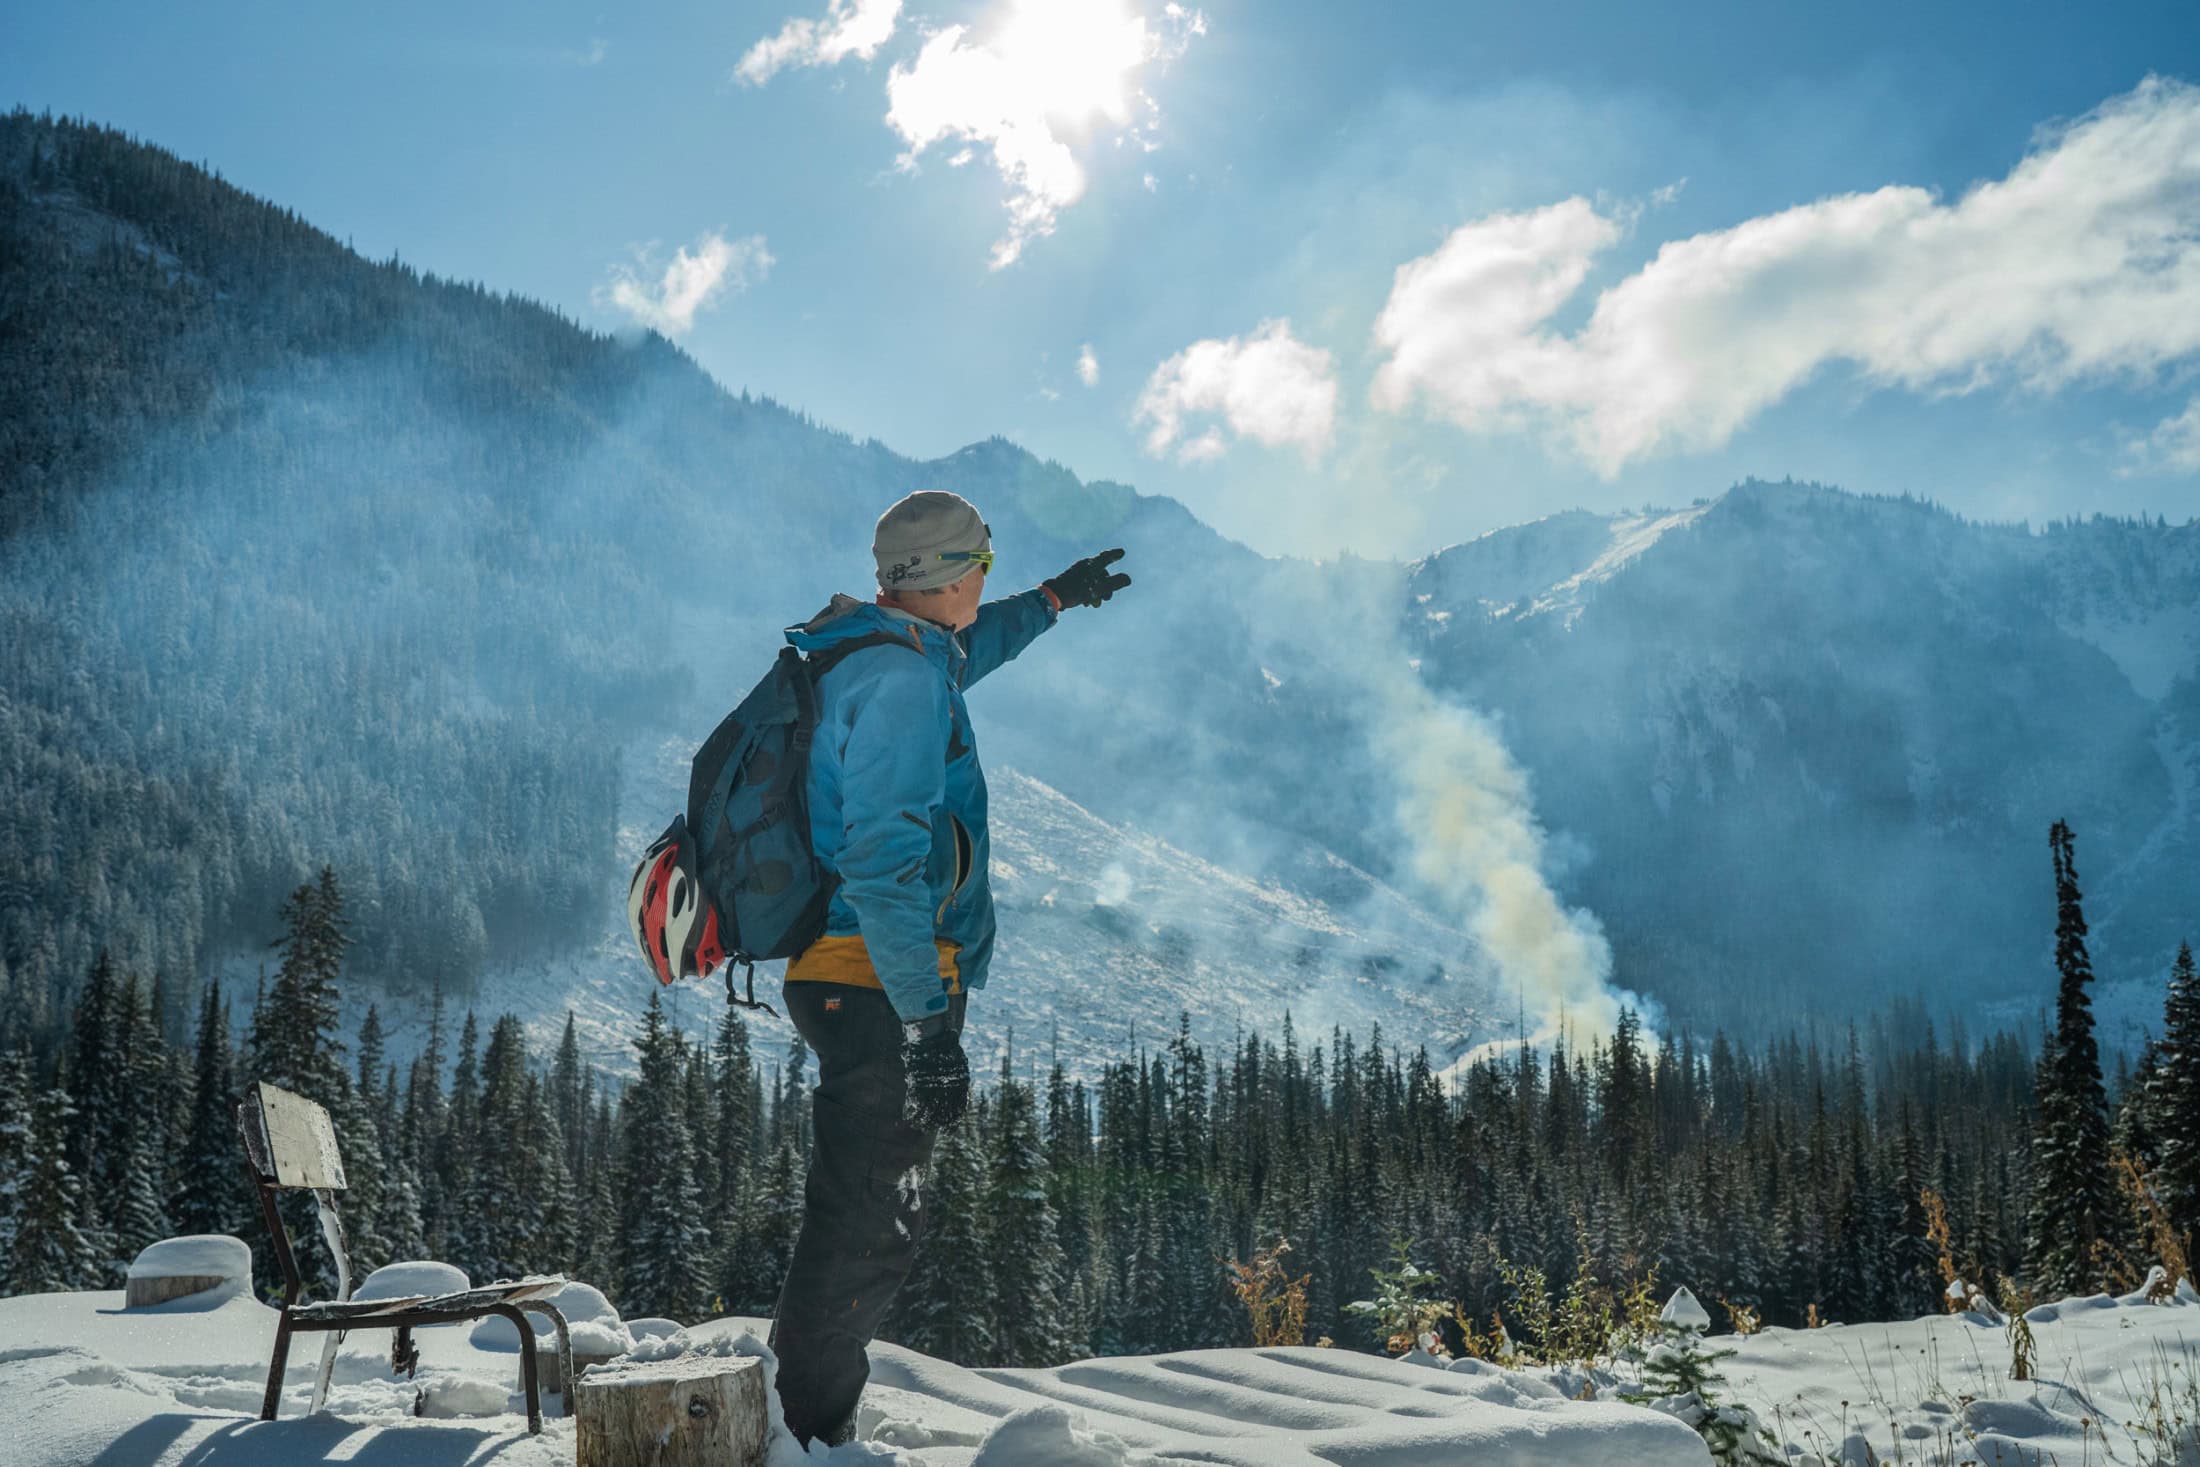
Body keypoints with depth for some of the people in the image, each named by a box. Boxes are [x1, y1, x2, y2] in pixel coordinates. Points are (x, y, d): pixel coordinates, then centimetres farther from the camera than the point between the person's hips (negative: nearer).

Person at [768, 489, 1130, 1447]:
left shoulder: (868, 655, 14)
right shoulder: (901, 680, -17)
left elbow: (965, 647, 40)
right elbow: (885, 864, -25)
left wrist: (1053, 599, 51)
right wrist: (928, 1025, -26)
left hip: (848, 984, 10)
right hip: (881, 994, -10)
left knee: (877, 1217, 18)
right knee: (868, 1228, -3)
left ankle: (801, 1418, 27)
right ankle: (810, 1433, 6)